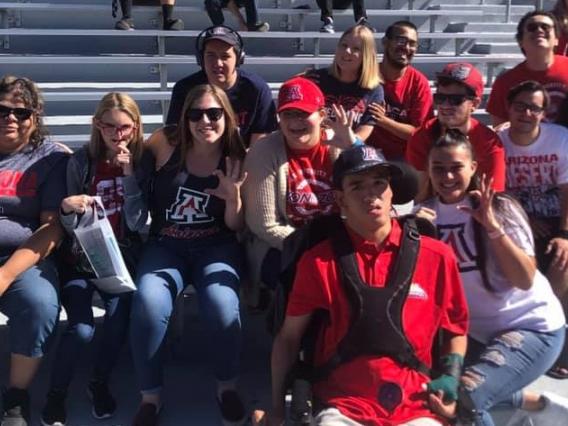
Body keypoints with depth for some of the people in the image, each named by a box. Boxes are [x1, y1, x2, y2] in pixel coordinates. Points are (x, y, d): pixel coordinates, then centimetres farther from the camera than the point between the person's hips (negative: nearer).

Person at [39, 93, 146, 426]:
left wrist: (129, 174, -17)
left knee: (120, 321, -20)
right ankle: (56, 394, 7)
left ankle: (100, 383, 9)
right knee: (82, 329, -18)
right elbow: (72, 227, -3)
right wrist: (67, 208, -26)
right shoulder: (81, 162, -4)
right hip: (80, 258, -1)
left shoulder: (141, 162, -2)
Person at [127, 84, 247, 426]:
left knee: (222, 305, -31)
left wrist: (233, 196, -17)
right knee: (148, 305, -31)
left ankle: (227, 387, -4)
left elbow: (236, 227, 2)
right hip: (166, 246, 0)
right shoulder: (165, 147, -1)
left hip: (216, 247, 0)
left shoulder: (236, 162, 0)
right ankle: (150, 397, -10)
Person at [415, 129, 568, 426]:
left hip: (532, 326, -7)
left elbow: (525, 280, -21)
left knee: (462, 399, -22)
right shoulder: (427, 213, -2)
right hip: (477, 330, 7)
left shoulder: (500, 209, -14)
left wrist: (493, 227, -29)